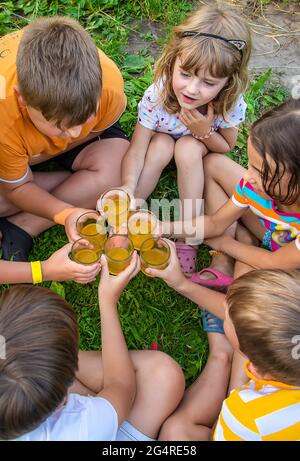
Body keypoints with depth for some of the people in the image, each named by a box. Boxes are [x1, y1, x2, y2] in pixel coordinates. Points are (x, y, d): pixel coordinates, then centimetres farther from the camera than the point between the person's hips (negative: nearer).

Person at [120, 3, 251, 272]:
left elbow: (226, 147, -13)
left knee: (187, 147, -31)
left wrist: (205, 132, -34)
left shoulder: (231, 104, -31)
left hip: (202, 148, 0)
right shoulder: (156, 97, -34)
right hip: (162, 145, 0)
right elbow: (137, 150, -32)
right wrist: (129, 186, -50)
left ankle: (188, 238, -23)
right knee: (162, 144, -31)